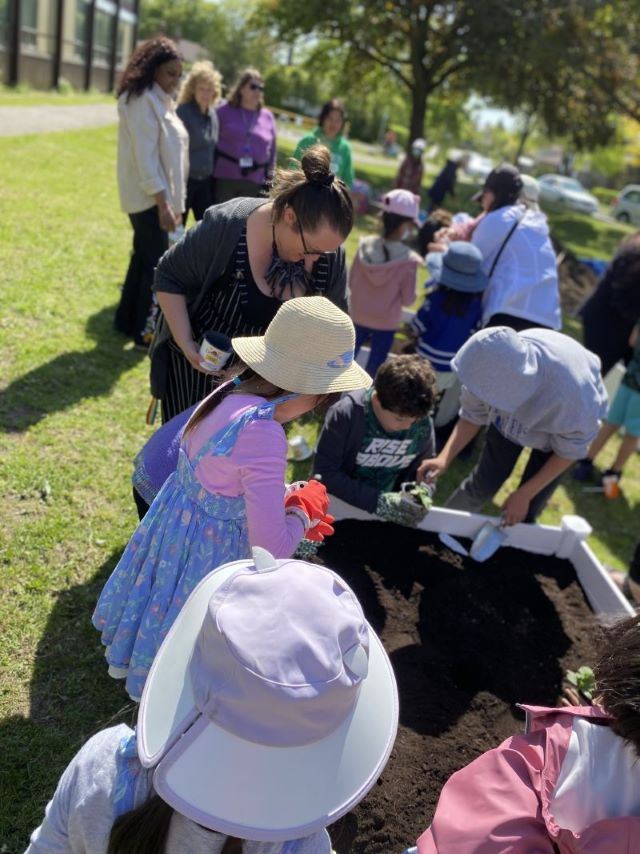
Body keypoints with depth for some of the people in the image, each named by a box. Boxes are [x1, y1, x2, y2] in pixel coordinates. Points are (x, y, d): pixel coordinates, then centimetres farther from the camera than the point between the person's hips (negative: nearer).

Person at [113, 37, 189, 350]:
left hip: (160, 195, 9)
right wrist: (163, 202, -25)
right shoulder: (142, 100, -14)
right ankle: (145, 332, 4)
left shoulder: (160, 100, 16)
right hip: (149, 196, -9)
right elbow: (145, 156, -21)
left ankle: (127, 320, 24)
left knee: (144, 257, 13)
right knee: (157, 263, -5)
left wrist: (171, 199, 13)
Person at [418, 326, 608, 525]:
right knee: (481, 485, 0)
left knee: (526, 511, -1)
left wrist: (524, 495, -22)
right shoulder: (492, 366, -37)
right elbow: (472, 416, -17)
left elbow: (569, 452, -24)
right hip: (511, 418, 2)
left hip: (561, 425, -2)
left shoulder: (569, 394, -45)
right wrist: (444, 459, -31)